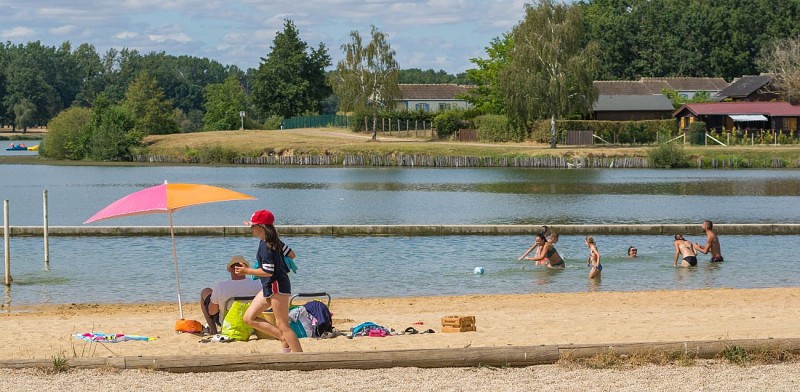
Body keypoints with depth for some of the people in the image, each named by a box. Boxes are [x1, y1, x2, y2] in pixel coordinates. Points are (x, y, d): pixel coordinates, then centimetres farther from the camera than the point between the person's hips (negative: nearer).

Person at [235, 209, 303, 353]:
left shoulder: (265, 246, -20)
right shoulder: (273, 241, 8)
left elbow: (268, 271, -23)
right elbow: (291, 254, 13)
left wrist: (246, 271, -15)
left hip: (277, 286, -11)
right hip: (269, 287, 11)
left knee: (282, 325, -8)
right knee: (249, 318, 10)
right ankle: (284, 339, 9)